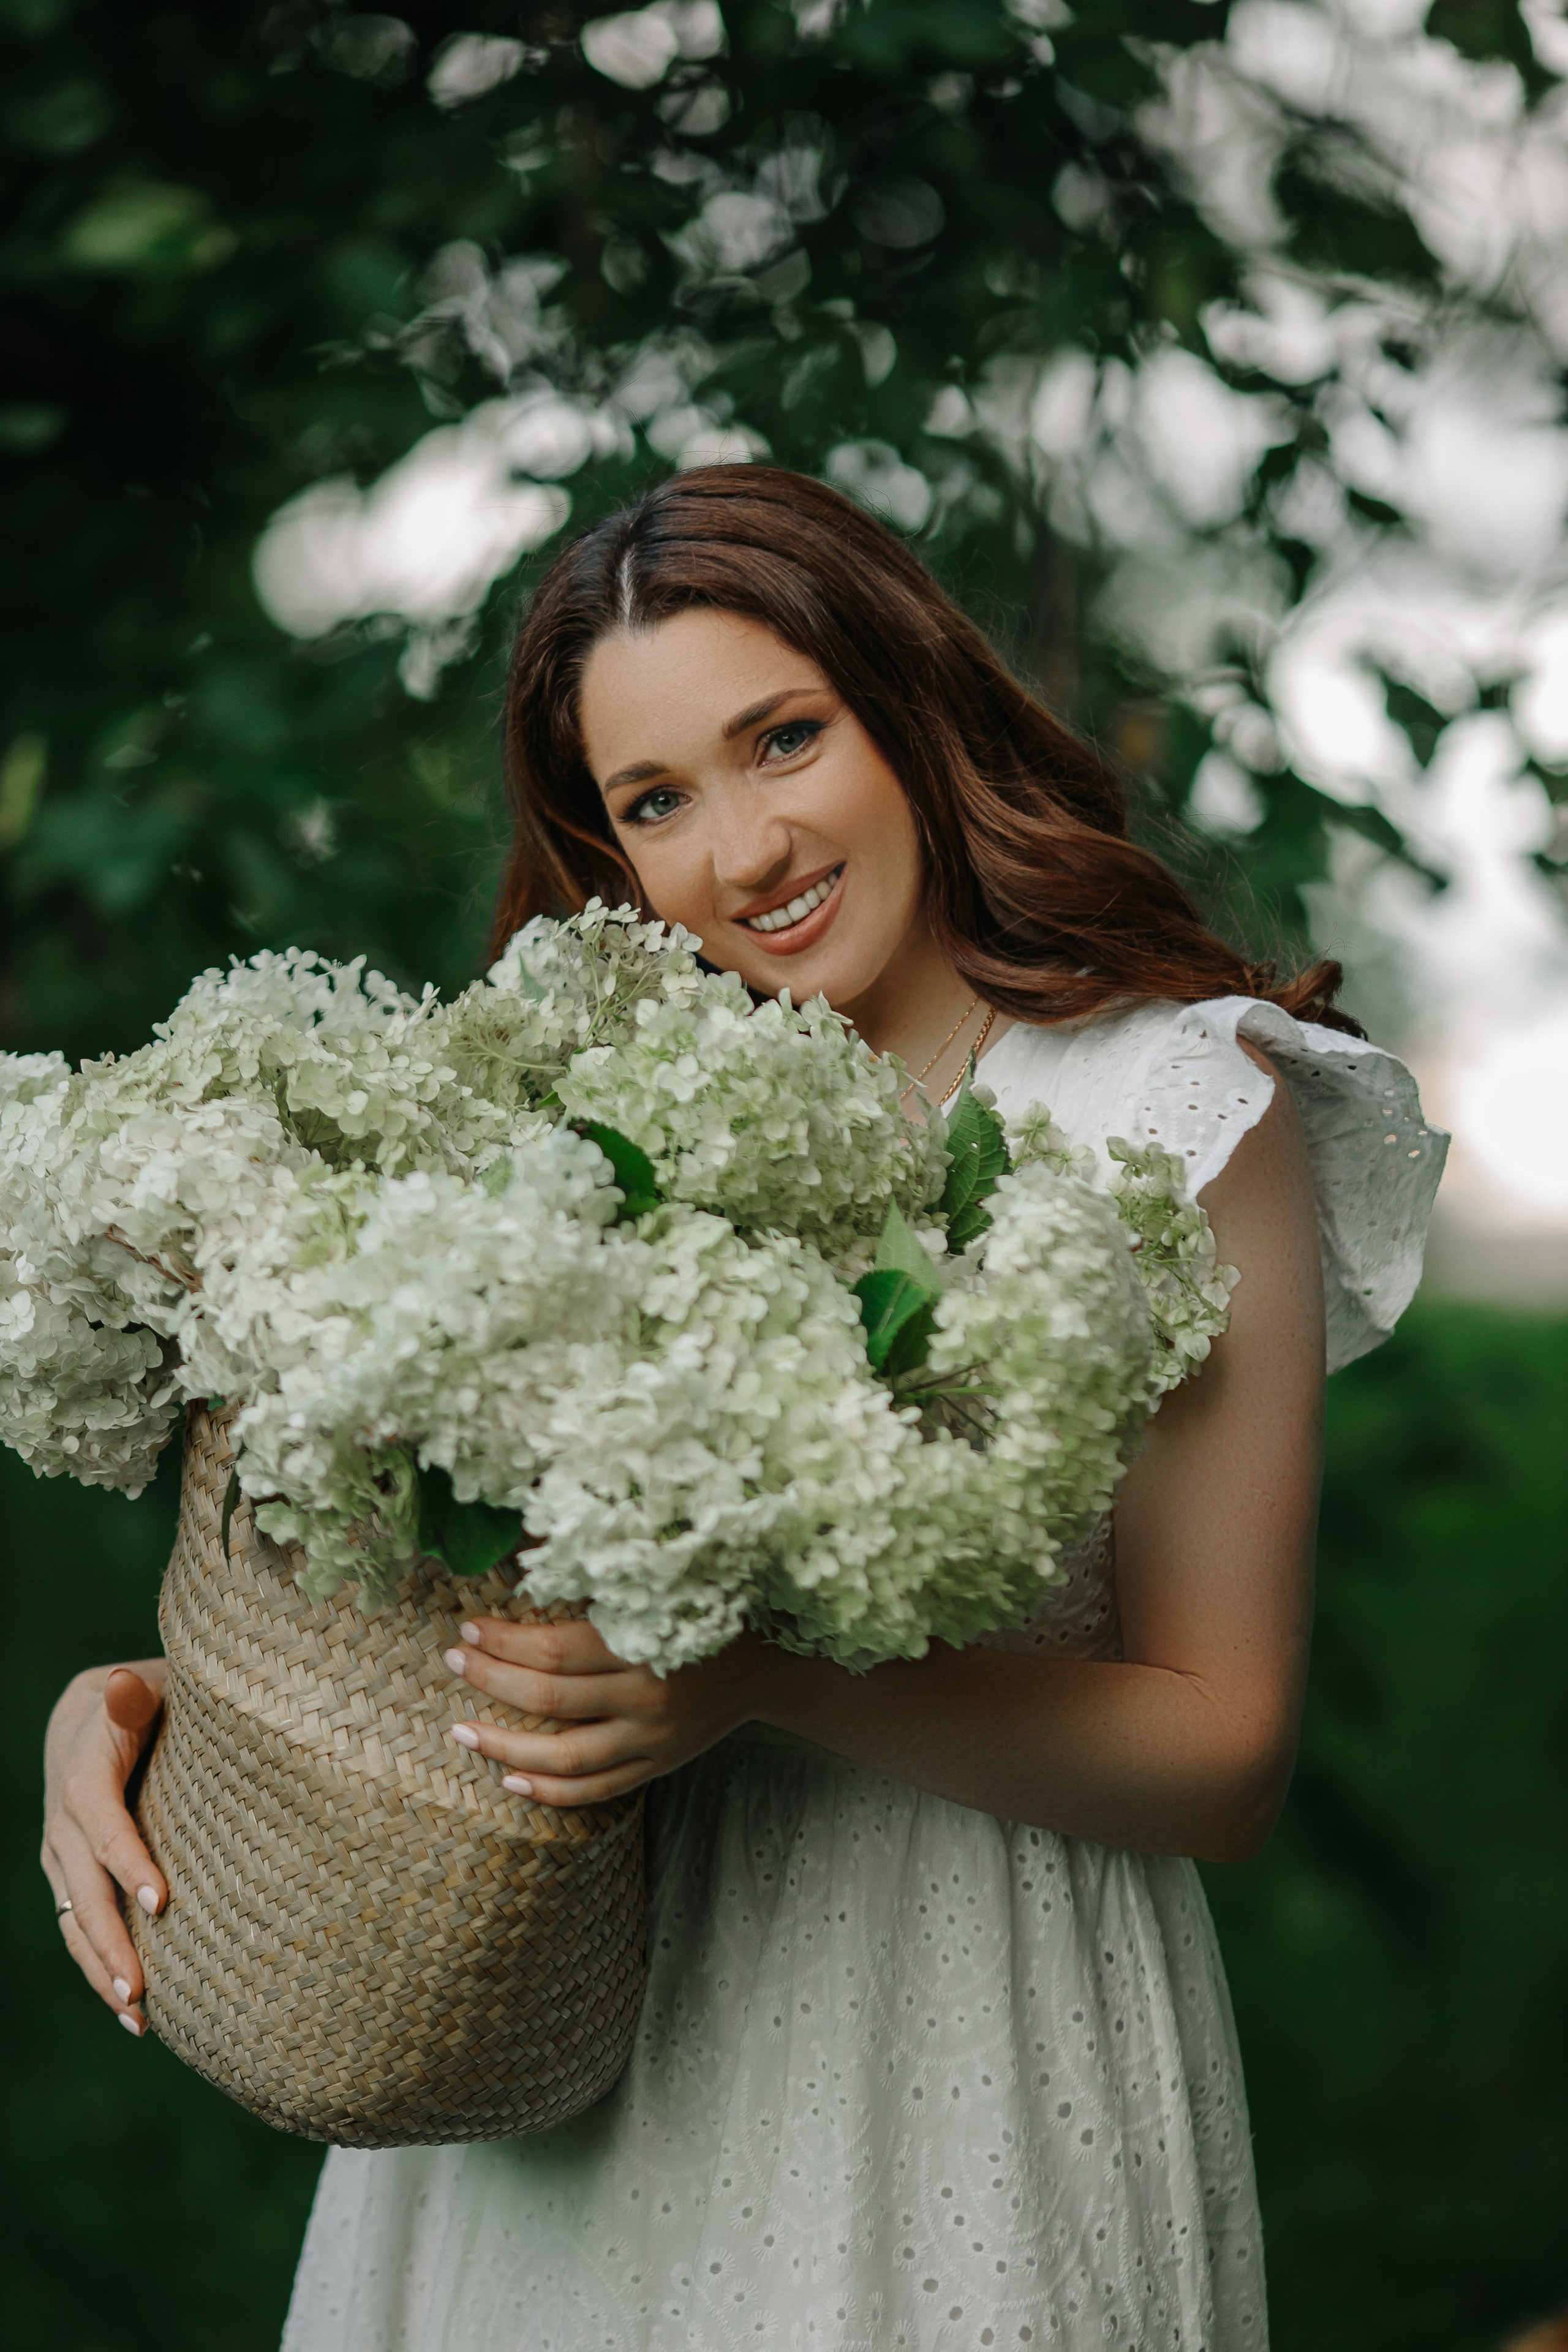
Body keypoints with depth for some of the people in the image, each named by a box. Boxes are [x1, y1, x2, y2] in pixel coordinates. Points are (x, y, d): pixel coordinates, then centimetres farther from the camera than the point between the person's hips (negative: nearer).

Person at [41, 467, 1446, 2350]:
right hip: (558, 2031, 4)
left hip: (955, 2046, -3)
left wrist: (767, 1675, -25)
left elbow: (1224, 1759, -12)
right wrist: (149, 1698, -17)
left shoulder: (1179, 1111, -9)